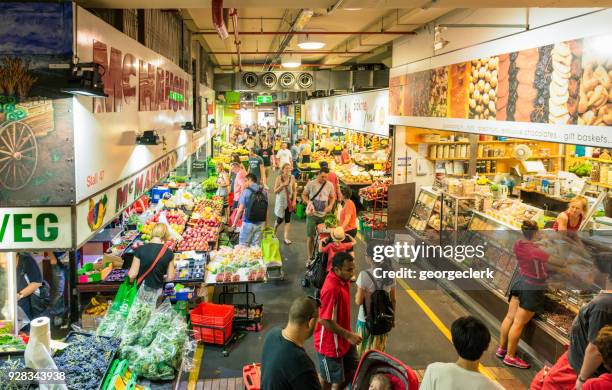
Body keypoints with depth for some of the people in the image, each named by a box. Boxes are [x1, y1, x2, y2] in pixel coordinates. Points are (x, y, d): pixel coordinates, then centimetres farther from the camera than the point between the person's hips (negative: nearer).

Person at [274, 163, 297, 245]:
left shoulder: (292, 178, -3)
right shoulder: (279, 178, -10)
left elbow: (295, 190, 3)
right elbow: (275, 191, -9)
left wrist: (294, 200, -4)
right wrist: (283, 185, -22)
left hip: (289, 201, 2)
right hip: (281, 201, -2)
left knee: (288, 219, 2)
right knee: (280, 219, 2)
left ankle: (286, 238, 7)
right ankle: (274, 231, 33)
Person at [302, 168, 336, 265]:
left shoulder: (330, 185, -1)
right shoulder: (311, 183, -5)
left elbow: (332, 197, 10)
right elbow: (304, 195, 4)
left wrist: (330, 205, -9)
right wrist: (308, 202, -16)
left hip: (324, 215, 1)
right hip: (312, 214, -1)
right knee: (310, 236, 5)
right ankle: (310, 258, 18)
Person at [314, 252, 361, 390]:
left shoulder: (342, 280, -3)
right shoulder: (331, 288, -32)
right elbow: (325, 321, -28)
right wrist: (348, 335, -20)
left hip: (343, 339, 9)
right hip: (330, 343, -9)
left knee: (353, 369, 20)